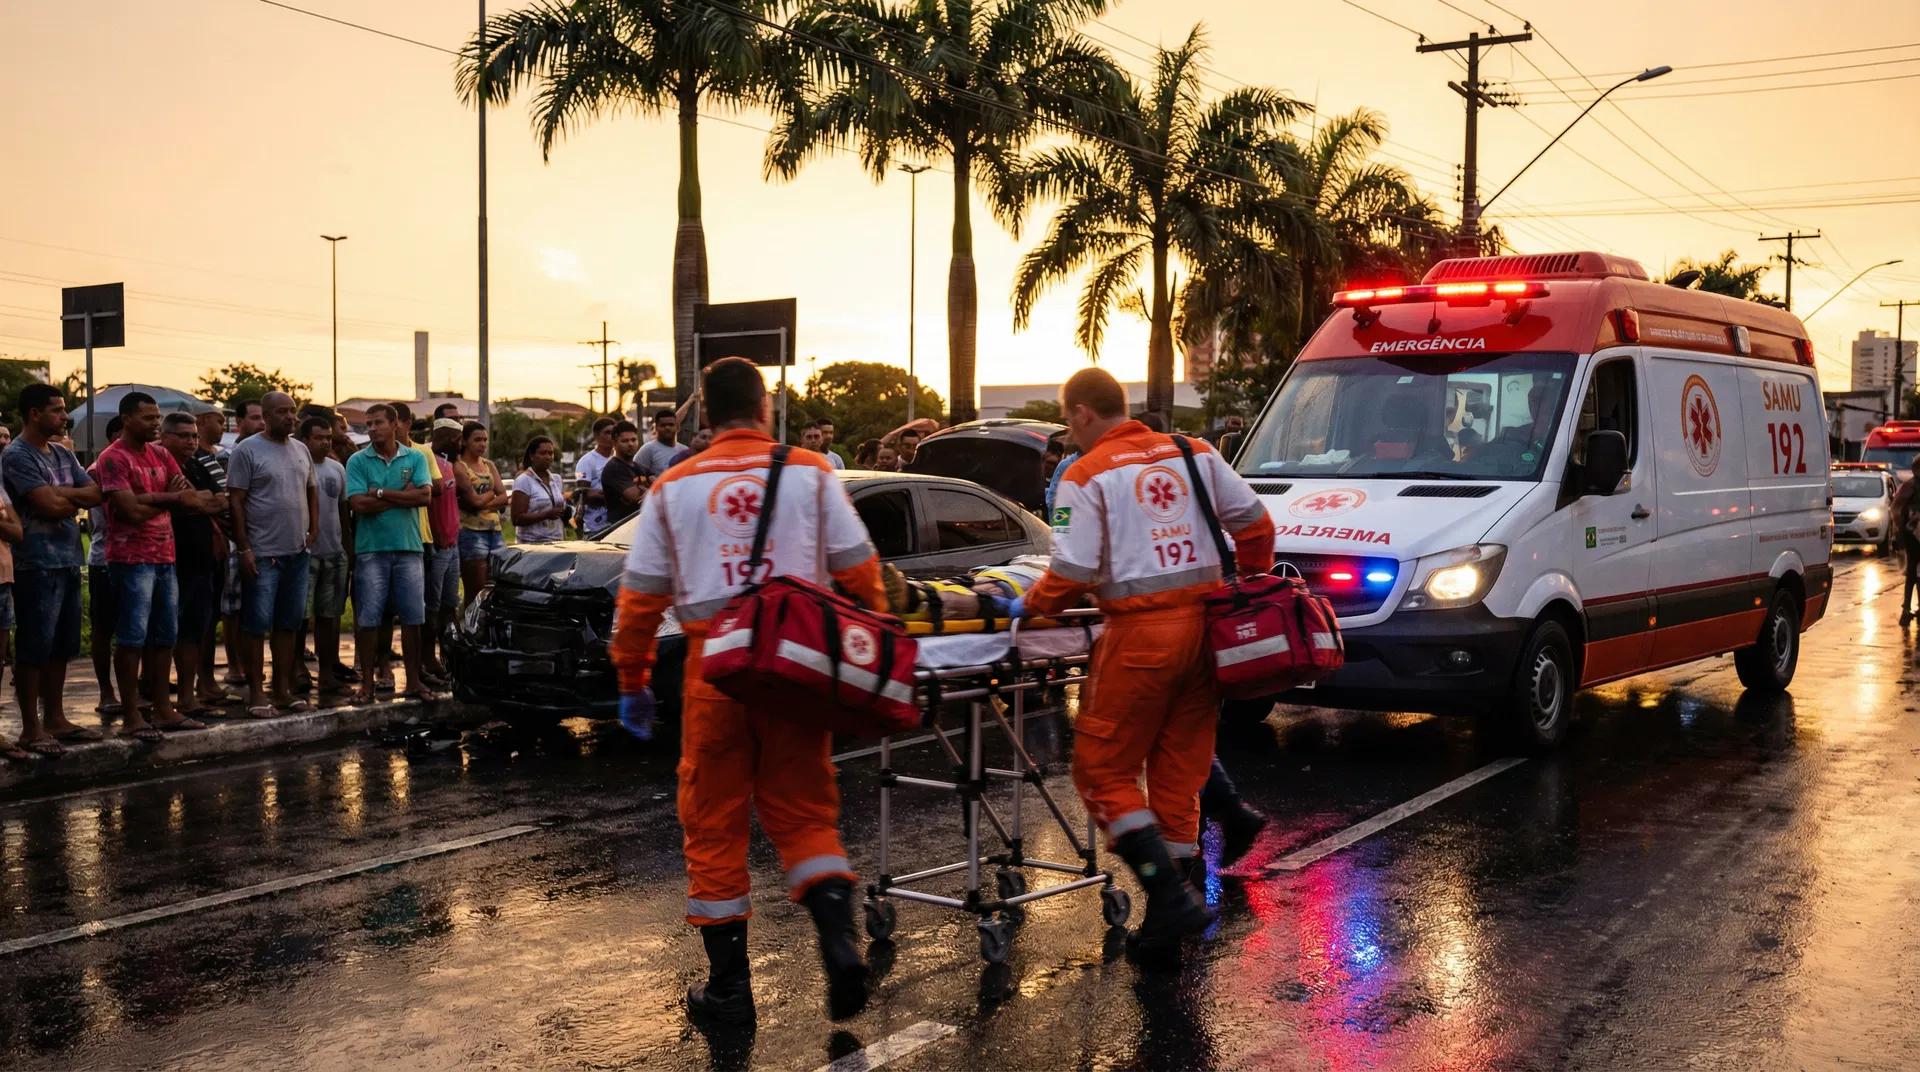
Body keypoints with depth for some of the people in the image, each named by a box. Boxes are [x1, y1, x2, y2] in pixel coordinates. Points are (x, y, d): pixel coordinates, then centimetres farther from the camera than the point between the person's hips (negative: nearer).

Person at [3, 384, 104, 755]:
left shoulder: (63, 455, 15)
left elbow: (96, 494, 6)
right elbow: (50, 506, -19)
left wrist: (60, 494, -11)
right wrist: (78, 500, 0)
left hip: (69, 562, 8)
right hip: (37, 565, -8)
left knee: (62, 646, 13)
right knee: (35, 648, -2)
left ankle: (55, 718, 22)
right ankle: (31, 727, 4)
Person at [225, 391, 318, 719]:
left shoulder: (301, 450, 13)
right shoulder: (246, 450, -6)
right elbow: (236, 501, -9)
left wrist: (314, 529, 9)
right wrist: (244, 550, -13)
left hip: (298, 553, 6)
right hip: (262, 554, -6)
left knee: (287, 625, 11)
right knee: (257, 626, -2)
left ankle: (283, 691, 18)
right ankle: (256, 695, 3)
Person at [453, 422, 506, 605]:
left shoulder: (488, 465, 16)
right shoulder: (459, 467, -4)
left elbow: (504, 497, 7)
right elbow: (474, 500, -14)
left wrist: (482, 502, -8)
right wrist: (491, 493, 3)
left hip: (495, 530, 6)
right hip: (472, 531, -6)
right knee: (476, 592, -4)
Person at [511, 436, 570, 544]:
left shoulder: (556, 480, 15)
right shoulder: (524, 480, -3)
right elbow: (517, 519, -11)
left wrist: (567, 513, 6)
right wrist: (546, 515, -20)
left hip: (556, 542, 5)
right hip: (532, 543, -5)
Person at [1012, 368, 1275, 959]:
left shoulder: (1087, 476, -6)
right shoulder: (1195, 453, 10)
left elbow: (1073, 573, -12)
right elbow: (1254, 522, 12)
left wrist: (1029, 605, 6)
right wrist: (1252, 584, 26)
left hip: (1140, 633, -6)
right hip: (1205, 622, 6)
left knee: (1103, 771, 4)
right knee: (1179, 770, 13)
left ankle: (1171, 894, -7)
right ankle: (1180, 897, 17)